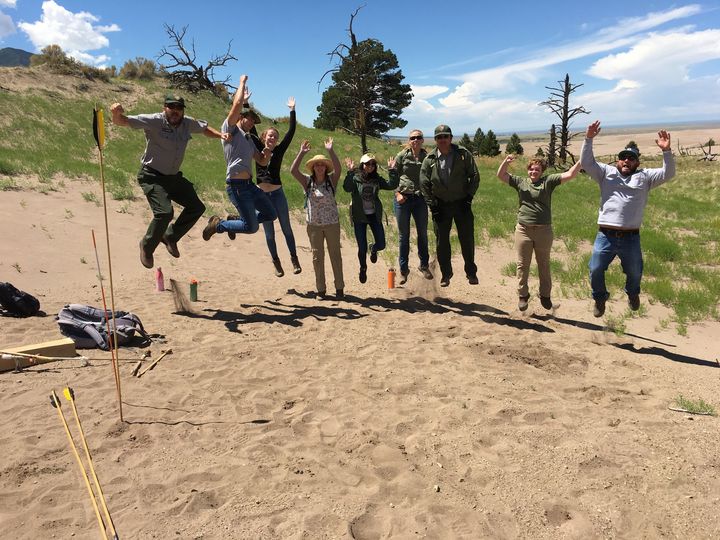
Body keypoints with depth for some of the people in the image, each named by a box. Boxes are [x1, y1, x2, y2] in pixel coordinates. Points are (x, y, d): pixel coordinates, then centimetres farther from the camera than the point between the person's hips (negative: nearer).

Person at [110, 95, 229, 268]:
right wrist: (116, 113, -48)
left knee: (197, 207, 11)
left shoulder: (188, 123, -2)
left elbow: (204, 128, 18)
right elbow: (122, 121, -25)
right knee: (165, 212, -25)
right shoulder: (154, 121, -19)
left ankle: (170, 237, 28)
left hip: (174, 177, 7)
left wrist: (220, 135, 1)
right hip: (152, 177, -7)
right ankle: (147, 247, 2)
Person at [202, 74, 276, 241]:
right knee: (252, 227, -11)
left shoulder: (249, 140, 24)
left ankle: (237, 221, 25)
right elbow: (237, 105, -13)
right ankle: (218, 224, 9)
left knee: (270, 214, 15)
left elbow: (262, 162, 24)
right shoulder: (229, 129, 0)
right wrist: (242, 82, 0)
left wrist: (267, 152, 2)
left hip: (249, 184, 9)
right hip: (237, 185, -9)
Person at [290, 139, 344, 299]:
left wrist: (330, 150, -26)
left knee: (335, 255, 6)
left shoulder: (331, 180, -2)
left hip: (332, 224, -1)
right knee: (317, 257, 7)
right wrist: (301, 153, -16)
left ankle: (339, 287, 16)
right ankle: (320, 289, 16)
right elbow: (293, 170, -12)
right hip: (314, 225, 1)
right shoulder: (307, 181, 0)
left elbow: (338, 168, -21)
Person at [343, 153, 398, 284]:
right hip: (359, 217, -3)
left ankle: (373, 249, 41)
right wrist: (350, 172, -35)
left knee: (381, 245, 2)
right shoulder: (355, 178, -7)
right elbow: (347, 188, -27)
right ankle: (363, 269, 32)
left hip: (374, 215, 3)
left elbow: (392, 185, -6)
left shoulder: (377, 179, 3)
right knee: (362, 248, 3)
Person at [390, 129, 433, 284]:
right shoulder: (402, 155, -2)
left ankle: (424, 265, 27)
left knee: (423, 233, 9)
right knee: (404, 235, 6)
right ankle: (403, 269, 16)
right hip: (403, 199, -2)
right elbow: (392, 174, 1)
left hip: (420, 199, 2)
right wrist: (398, 193, -8)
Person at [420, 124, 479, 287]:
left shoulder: (463, 155, -5)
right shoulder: (429, 159, -3)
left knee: (467, 240, 6)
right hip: (441, 205, 1)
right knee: (441, 241, 6)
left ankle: (471, 272, 22)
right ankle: (446, 274, 21)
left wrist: (469, 197, -7)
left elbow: (474, 176, 0)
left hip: (462, 203, -1)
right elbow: (424, 184, 1)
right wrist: (432, 205, -3)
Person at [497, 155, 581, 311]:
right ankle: (522, 295, 22)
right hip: (523, 230, 1)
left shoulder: (548, 181, 3)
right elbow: (500, 175, 5)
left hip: (544, 230, -1)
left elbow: (570, 175, -3)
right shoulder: (520, 182, 8)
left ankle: (545, 295, 27)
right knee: (523, 265, 7)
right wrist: (506, 162, -12)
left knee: (544, 265, 12)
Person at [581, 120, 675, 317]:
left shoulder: (644, 176, 10)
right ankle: (600, 298, 28)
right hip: (605, 236, -1)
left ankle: (632, 293, 48)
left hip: (631, 238, 1)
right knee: (595, 270, 1)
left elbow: (668, 174, -2)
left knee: (634, 272, 17)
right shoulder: (606, 172, 9)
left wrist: (666, 151, -16)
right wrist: (588, 139, -13)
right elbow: (586, 163, -1)